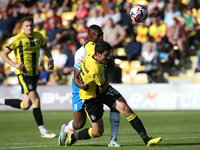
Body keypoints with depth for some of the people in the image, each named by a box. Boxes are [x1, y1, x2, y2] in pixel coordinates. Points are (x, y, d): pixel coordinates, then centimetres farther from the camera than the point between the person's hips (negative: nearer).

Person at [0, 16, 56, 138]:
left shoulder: (38, 36, 6)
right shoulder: (17, 39, -9)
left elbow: (45, 48, 25)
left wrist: (51, 59, 6)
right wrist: (15, 64, -19)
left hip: (34, 73, 7)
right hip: (23, 73, -7)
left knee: (25, 105, 9)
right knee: (36, 100, -14)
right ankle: (43, 131, -9)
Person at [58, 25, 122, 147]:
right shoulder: (81, 53, -29)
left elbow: (111, 67, -7)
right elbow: (76, 78, -24)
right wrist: (80, 85, -47)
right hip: (81, 86, -5)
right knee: (79, 124, -4)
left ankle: (113, 140, -13)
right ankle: (65, 129, 34)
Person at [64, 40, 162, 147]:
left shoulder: (91, 54, -12)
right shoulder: (95, 69, -36)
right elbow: (103, 88, -19)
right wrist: (107, 75, -4)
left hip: (103, 90, 8)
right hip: (91, 98, -8)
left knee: (125, 108, -14)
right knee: (97, 132, 1)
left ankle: (146, 140, -15)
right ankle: (72, 136, 30)